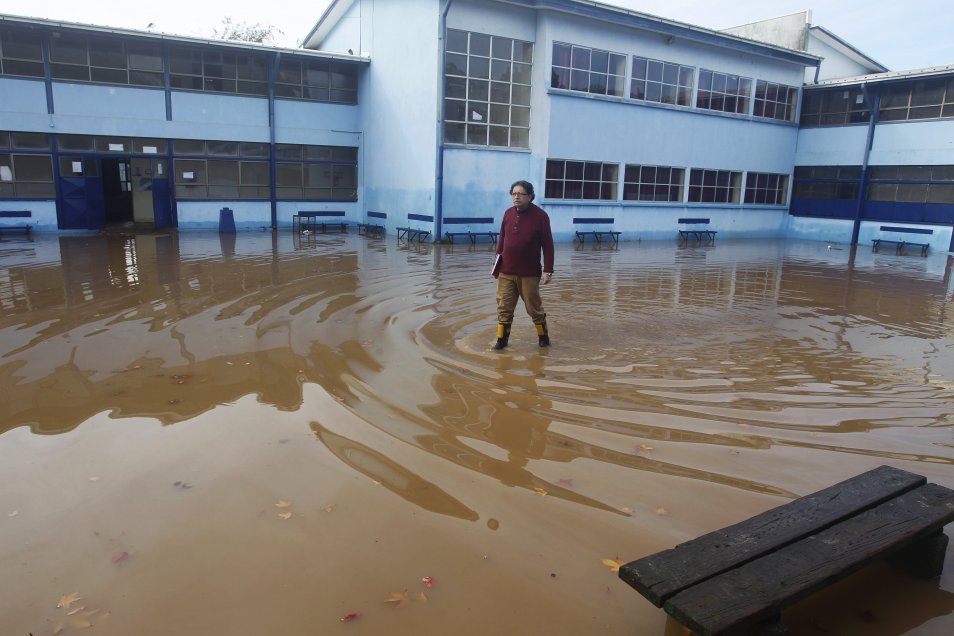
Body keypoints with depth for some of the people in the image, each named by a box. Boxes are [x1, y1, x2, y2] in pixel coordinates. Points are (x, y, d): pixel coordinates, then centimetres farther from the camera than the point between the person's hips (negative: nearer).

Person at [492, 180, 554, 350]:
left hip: (529, 273, -3)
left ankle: (543, 336, 28)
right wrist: (497, 260, 11)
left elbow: (548, 245, -7)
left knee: (534, 308, 9)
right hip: (506, 272, 4)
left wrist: (548, 271, -10)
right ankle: (502, 339, 15)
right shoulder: (508, 214, 5)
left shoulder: (540, 216, -8)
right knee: (504, 307, 5)